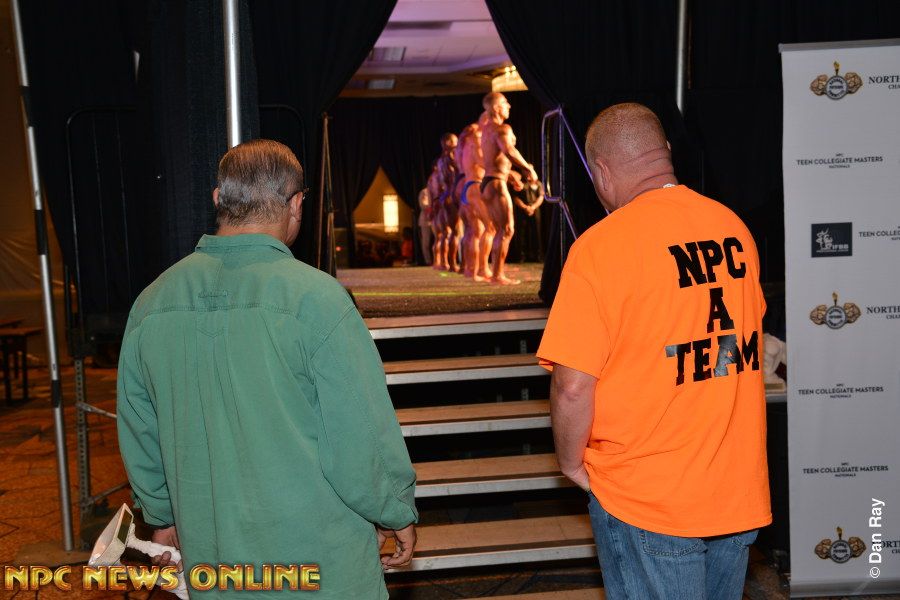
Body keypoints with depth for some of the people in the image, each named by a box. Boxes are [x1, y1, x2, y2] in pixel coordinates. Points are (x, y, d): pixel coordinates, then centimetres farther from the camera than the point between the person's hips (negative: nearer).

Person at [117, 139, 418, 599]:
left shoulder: (152, 302, -2)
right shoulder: (315, 297, -19)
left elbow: (139, 434, 8)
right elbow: (363, 435, -17)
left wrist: (163, 516, 22)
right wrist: (397, 514, 0)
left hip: (208, 550, 5)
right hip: (318, 561, -5)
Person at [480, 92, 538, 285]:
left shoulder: (486, 130, 18)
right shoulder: (502, 129, -12)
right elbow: (509, 150, -33)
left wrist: (523, 166, 27)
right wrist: (528, 168, -24)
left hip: (486, 184, 10)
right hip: (497, 184, -10)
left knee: (499, 230, 17)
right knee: (507, 230, -7)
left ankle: (496, 271, 20)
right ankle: (498, 275, -7)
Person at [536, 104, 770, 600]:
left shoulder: (600, 246, -18)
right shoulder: (734, 228, 1)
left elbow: (573, 388, -20)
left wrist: (572, 463, -2)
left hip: (645, 501, -5)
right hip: (740, 489, 6)